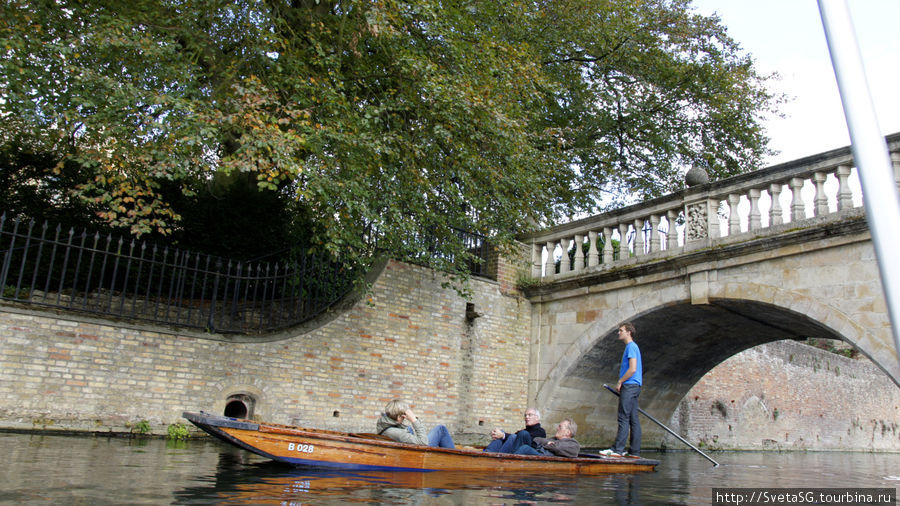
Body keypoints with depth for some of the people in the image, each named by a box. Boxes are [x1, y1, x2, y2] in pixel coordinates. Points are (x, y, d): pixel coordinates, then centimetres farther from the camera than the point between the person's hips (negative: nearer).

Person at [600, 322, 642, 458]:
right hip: (634, 386, 10)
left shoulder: (631, 346, -10)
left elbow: (632, 369, -19)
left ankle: (617, 449, -11)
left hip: (629, 386, -10)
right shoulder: (631, 347, 21)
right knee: (633, 419, 7)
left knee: (623, 418, -11)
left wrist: (620, 382, -11)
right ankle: (635, 451, 9)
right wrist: (621, 382, 17)